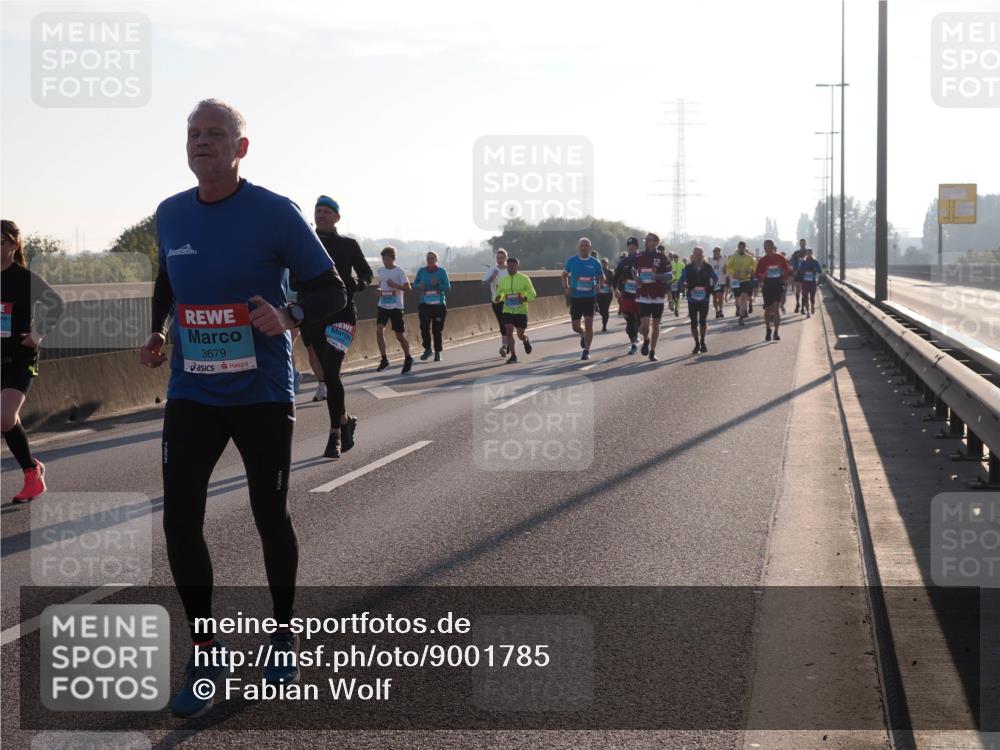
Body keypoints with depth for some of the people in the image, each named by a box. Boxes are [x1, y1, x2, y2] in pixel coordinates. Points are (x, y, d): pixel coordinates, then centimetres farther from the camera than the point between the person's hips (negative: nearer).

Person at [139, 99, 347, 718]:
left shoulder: (275, 212, -11)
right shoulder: (170, 215, 3)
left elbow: (332, 290, -8)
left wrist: (290, 317, -27)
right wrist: (156, 332, 3)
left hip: (263, 394, -3)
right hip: (192, 394, 3)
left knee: (271, 516, 8)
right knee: (180, 518, -6)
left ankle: (285, 634, 31)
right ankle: (206, 652, 8)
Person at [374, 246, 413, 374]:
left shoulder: (399, 271, -8)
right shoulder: (381, 271, 9)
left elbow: (408, 288, -13)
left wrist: (395, 285, -27)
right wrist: (379, 291, 4)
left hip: (396, 307, -5)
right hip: (383, 306, 5)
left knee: (400, 335, 3)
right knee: (379, 330, -14)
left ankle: (408, 358, 25)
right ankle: (384, 359, -5)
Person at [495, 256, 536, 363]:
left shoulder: (524, 279, -5)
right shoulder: (502, 280, 3)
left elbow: (532, 294, -3)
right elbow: (499, 295, 11)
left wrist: (524, 299, -24)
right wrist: (497, 298, -14)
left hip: (521, 311, -2)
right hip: (508, 311, 2)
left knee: (521, 335, 2)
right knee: (509, 331, -14)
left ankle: (526, 341, 40)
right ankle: (513, 356, -7)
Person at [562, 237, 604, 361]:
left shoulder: (595, 263, 0)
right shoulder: (572, 261, 2)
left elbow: (601, 278, 11)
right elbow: (564, 275, 15)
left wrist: (598, 287, -9)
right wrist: (566, 287, -2)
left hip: (590, 297, -1)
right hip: (575, 297, 1)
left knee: (589, 324, -8)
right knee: (575, 327, 5)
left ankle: (586, 351, 1)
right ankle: (583, 335, 40)